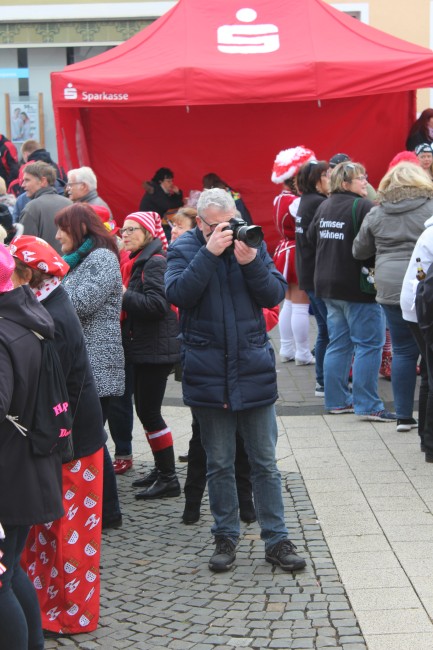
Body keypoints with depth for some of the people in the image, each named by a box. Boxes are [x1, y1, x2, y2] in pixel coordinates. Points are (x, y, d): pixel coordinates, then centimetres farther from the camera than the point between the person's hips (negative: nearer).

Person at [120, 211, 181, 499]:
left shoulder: (155, 263, -15)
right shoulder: (139, 262, 14)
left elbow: (157, 304, -26)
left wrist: (124, 295, -20)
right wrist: (124, 296, 1)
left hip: (156, 349, -10)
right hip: (144, 348, 10)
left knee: (149, 412, -6)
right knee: (146, 410, 14)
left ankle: (169, 479, 1)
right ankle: (162, 469, 24)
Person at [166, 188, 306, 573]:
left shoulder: (252, 243, 4)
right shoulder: (184, 249, 0)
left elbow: (275, 294, -2)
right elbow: (178, 293, -16)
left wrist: (251, 262, -17)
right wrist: (209, 253, -20)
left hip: (253, 368, 1)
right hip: (208, 373, -1)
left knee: (265, 462, 6)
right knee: (219, 463, 9)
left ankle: (276, 540, 13)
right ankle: (226, 537, 21)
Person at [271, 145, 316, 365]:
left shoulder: (279, 199, 9)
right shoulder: (296, 202, -20)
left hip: (284, 251, 10)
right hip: (297, 256, -10)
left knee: (289, 303, 16)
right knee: (300, 306, -4)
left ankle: (287, 349, 23)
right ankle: (303, 354, 1)